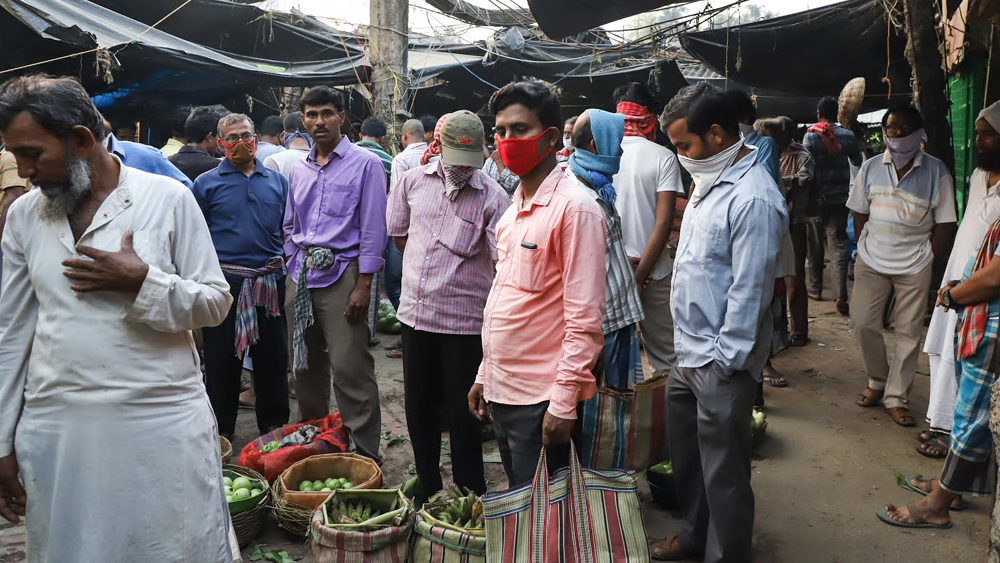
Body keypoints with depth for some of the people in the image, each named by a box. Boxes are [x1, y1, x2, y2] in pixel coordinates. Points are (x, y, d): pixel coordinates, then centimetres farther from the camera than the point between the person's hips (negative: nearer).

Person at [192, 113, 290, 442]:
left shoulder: (277, 181, 12)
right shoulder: (206, 183, 4)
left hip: (270, 282, 3)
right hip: (224, 283, -2)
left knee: (273, 359, 9)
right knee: (221, 362, 4)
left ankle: (275, 427, 22)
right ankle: (221, 433, 18)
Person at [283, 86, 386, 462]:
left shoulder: (365, 164, -3)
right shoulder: (298, 170, 15)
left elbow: (372, 230, -8)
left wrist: (363, 286, -13)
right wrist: (293, 268, 13)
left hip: (341, 272, -6)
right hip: (301, 274, 6)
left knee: (349, 367, -10)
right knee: (305, 364, 13)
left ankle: (364, 452, 0)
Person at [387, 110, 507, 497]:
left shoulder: (492, 198, -8)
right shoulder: (413, 182, 4)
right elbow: (397, 233, 17)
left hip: (464, 319, -4)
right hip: (415, 312, 4)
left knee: (462, 411, 4)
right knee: (418, 406, 15)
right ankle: (428, 486, 33)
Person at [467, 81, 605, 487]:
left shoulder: (575, 207, -15)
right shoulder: (516, 205, 12)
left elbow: (585, 319, -19)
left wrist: (563, 403, -20)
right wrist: (485, 375, 16)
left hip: (542, 400, -8)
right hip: (503, 392, 8)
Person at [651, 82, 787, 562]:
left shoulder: (753, 199, -21)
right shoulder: (711, 180, 10)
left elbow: (748, 292, -21)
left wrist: (725, 360, -17)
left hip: (720, 363, -9)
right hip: (689, 351, 10)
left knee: (724, 472, 4)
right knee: (684, 449, 22)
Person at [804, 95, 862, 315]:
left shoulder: (811, 136, -7)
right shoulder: (848, 135, 2)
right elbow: (857, 162, 17)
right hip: (840, 198, 2)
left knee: (815, 244, 12)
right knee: (839, 245, 0)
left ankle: (815, 289, 21)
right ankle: (840, 295, -10)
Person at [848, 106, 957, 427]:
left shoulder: (936, 172, -4)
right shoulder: (871, 168, 4)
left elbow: (946, 224, -2)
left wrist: (926, 258, -5)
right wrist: (866, 248, 2)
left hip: (915, 266, -2)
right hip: (871, 261, 2)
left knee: (908, 333, 3)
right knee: (863, 322, 2)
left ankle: (896, 398, 13)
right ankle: (877, 382, 24)